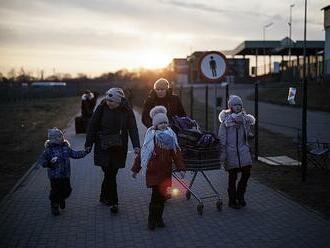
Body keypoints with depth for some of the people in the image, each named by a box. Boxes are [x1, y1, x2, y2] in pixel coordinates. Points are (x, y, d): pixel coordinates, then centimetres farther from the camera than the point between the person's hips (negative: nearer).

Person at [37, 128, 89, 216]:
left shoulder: (66, 148, 5)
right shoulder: (49, 150, -11)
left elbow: (74, 154, 14)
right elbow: (41, 160, -10)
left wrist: (85, 152, 8)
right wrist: (49, 163, -28)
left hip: (66, 175, 5)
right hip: (55, 176, -5)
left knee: (67, 190, 10)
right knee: (55, 191, 2)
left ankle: (61, 199, 42)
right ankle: (54, 206, 24)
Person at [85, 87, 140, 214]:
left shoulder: (126, 111, -4)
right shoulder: (101, 108, -6)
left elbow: (132, 128, -4)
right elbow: (92, 126, 0)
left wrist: (136, 145, -14)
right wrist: (88, 144, 1)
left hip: (118, 148, 1)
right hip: (103, 147, -1)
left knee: (111, 173, 7)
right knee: (110, 174, -7)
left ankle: (104, 197, 29)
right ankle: (113, 202, 3)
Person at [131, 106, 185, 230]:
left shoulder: (171, 136, 6)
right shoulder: (151, 137, -4)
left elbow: (176, 153, 7)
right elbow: (142, 153, -1)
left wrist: (180, 168, 0)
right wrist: (135, 169, 1)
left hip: (166, 171, 4)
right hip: (153, 171, -4)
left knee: (162, 195, 8)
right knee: (156, 194, -8)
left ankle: (158, 218, 23)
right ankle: (152, 219, 7)